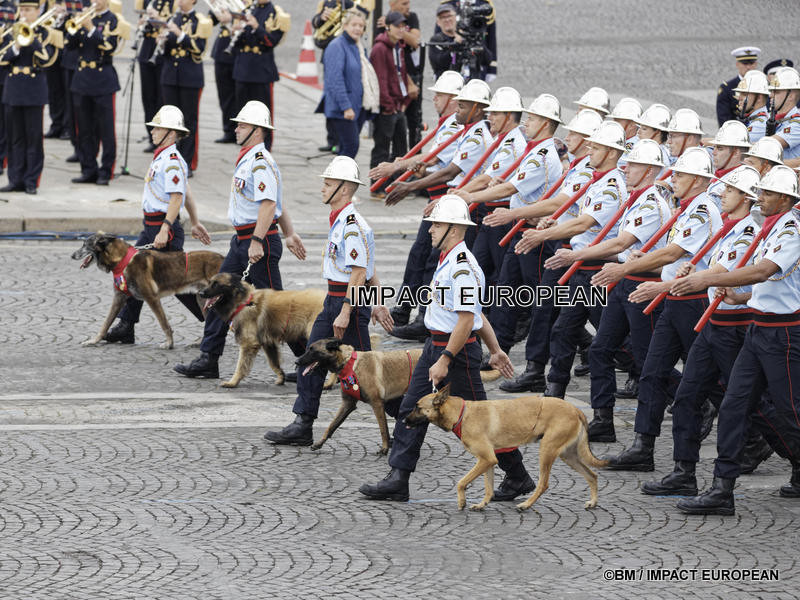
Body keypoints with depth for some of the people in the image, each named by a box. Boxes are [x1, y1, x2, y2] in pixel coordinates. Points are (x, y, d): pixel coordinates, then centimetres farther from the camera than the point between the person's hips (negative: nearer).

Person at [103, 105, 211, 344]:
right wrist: (195, 223, 27)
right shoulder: (161, 158, 14)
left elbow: (177, 198, -23)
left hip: (166, 227, -10)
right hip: (151, 226, 10)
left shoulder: (172, 161, -17)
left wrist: (164, 231, -29)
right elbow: (186, 194, 22)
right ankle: (125, 327, 8)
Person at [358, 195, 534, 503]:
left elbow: (467, 320, -24)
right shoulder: (447, 261, 12)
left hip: (458, 349, -10)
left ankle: (518, 477, 12)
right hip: (436, 344, 10)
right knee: (410, 410, 6)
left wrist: (445, 361, -26)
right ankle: (398, 480, 7)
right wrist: (495, 350, 25)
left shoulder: (463, 267, -20)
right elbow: (476, 311, 20)